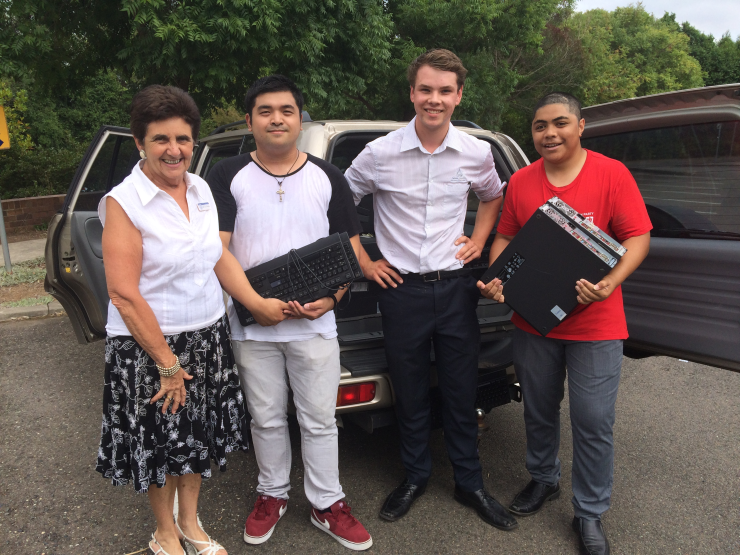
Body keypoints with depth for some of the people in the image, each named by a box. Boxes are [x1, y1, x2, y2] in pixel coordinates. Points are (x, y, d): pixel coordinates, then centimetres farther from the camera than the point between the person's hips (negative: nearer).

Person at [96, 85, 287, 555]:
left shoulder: (201, 190, 2)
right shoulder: (123, 202, -17)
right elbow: (124, 294, -19)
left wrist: (258, 303, -2)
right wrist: (167, 364, -16)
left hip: (208, 338, 6)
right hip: (148, 346, -5)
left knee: (198, 435, 18)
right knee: (159, 441, 12)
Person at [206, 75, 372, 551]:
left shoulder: (327, 177, 4)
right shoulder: (228, 177, 2)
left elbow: (351, 246, 5)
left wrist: (331, 297, -12)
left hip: (315, 325, 0)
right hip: (252, 327, 0)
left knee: (320, 421, 9)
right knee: (267, 418, 16)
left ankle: (327, 504, 28)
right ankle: (272, 494, 37)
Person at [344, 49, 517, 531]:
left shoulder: (476, 153, -1)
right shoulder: (380, 154, -8)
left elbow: (494, 196, 21)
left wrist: (479, 239, 8)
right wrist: (362, 262, 1)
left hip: (455, 287, 2)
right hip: (402, 289, -1)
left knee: (462, 391, 11)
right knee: (410, 392, 12)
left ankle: (470, 482, 31)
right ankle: (416, 475, 34)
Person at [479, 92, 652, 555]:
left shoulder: (611, 173, -5)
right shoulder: (520, 182, 5)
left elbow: (638, 236, -7)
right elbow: (506, 237, 11)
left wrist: (611, 282, -23)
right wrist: (495, 279, -7)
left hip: (595, 324, -3)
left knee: (594, 421, 3)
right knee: (539, 411, 18)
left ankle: (590, 512, 24)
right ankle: (543, 479, 43)